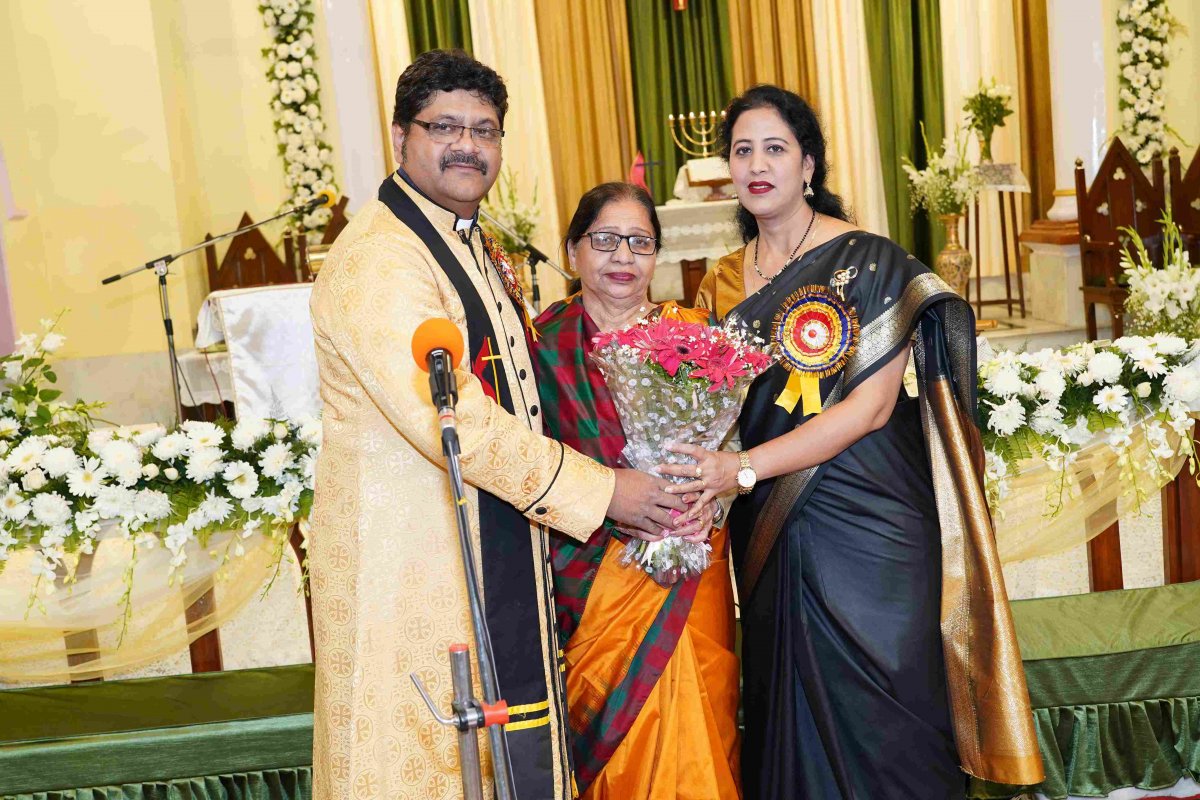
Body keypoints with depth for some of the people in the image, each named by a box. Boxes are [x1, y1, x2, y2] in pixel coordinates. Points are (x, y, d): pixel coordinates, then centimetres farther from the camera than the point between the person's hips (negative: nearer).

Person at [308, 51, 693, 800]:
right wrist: (600, 490, -20)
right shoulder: (379, 259, -19)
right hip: (414, 561, -9)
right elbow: (453, 421, -26)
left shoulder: (473, 245, 14)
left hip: (498, 556, 9)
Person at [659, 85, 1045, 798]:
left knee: (882, 727, 1)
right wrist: (697, 479, -7)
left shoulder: (869, 261, -6)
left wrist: (745, 469, -21)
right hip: (770, 540, 5)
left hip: (870, 530, -4)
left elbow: (870, 407, -14)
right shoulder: (723, 284, 10)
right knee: (792, 728, 11)